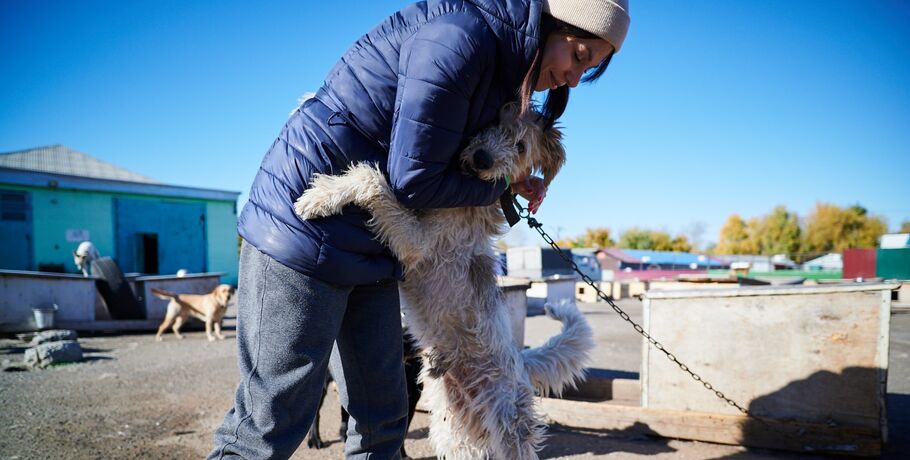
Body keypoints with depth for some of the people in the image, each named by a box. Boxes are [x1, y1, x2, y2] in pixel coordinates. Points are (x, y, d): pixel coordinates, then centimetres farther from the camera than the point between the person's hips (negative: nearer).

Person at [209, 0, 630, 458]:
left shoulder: (499, 63, 13)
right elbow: (413, 181, -18)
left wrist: (517, 182, 8)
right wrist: (500, 184, -2)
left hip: (369, 248, 10)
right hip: (304, 227, -9)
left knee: (382, 417, 10)